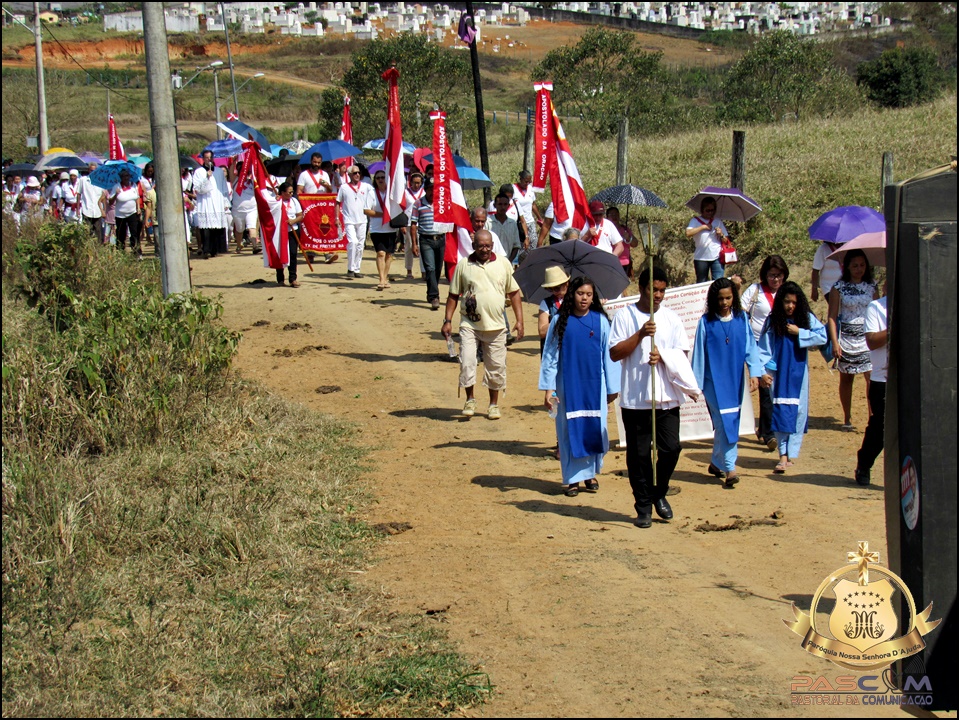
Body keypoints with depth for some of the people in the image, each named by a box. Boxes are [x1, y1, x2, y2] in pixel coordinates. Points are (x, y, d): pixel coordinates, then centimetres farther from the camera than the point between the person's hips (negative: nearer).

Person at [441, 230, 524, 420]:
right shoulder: (463, 265, 0)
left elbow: (513, 293, 8)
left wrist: (519, 320, 3)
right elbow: (453, 295, 5)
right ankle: (470, 399, 8)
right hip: (470, 324, -1)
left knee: (496, 366, 8)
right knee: (467, 362, -11)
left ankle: (494, 404, 23)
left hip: (496, 326, 1)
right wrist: (448, 321, -2)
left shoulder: (503, 264, 3)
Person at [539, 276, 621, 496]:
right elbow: (550, 355, 1)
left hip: (594, 385, 1)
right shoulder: (560, 321, -1)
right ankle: (572, 478, 11)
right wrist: (548, 387, -4)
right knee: (570, 429, 3)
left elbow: (609, 354, 4)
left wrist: (612, 387, 5)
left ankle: (591, 472, 20)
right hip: (568, 385, -1)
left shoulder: (600, 321, 1)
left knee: (595, 427, 3)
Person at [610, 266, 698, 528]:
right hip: (635, 397, -2)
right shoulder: (625, 316, 1)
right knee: (638, 453, 2)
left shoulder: (671, 318, 9)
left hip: (667, 396, 2)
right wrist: (640, 334, -16)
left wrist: (663, 356, -14)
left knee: (671, 448, -2)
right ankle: (643, 506, 12)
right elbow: (615, 353, -5)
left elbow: (682, 354, 6)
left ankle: (659, 494, 22)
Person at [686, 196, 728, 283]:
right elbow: (688, 233, -13)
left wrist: (721, 235, -5)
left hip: (717, 257, 1)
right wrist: (703, 227, -10)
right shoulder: (695, 221, 6)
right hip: (701, 257, -1)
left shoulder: (718, 222, 14)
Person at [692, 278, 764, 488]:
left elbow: (750, 347, 3)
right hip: (714, 381, -4)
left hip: (735, 380, 4)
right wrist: (696, 383, -2)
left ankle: (716, 463, 26)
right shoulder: (706, 322, -6)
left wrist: (754, 373, -6)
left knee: (730, 422, 11)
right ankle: (729, 468, -11)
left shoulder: (741, 319, 1)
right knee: (724, 422, -10)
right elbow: (698, 353, -3)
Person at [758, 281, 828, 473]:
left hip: (798, 372, 1)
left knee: (798, 411, 1)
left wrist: (799, 333, -15)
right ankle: (783, 455, -6)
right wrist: (763, 371, -12)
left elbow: (822, 337, -10)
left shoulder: (807, 318, 0)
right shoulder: (772, 321, -2)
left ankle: (791, 454, 7)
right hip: (778, 372, -1)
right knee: (781, 411, -5)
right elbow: (763, 348, -3)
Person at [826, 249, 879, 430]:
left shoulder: (871, 287, 6)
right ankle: (847, 418, 19)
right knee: (846, 378, 8)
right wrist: (835, 342, -10)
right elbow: (832, 316, -2)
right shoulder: (839, 287, -1)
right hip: (846, 338, -1)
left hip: (868, 338, 1)